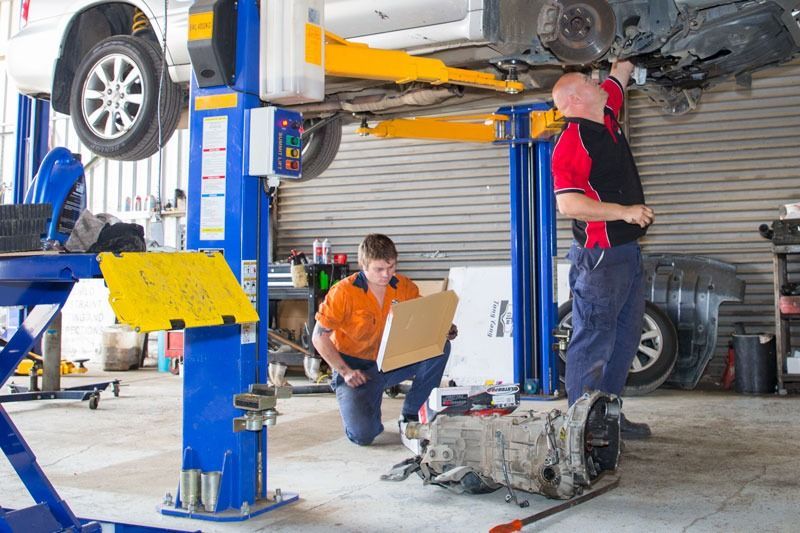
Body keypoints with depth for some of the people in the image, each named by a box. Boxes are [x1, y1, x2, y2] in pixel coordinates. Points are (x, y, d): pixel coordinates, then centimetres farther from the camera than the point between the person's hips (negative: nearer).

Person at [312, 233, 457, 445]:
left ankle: (410, 414, -6)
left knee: (440, 348, -19)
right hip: (356, 368, -4)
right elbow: (319, 338, -10)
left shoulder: (405, 287, -4)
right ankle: (356, 408, 15)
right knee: (362, 434, -24)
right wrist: (345, 372, -17)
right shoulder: (344, 292, -16)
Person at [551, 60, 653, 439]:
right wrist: (624, 211, -23)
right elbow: (568, 204, -24)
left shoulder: (606, 115, 11)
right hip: (599, 256, -10)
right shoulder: (571, 142, -15)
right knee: (593, 342, -4)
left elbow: (621, 69, 26)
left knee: (624, 340, 15)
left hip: (628, 251, 10)